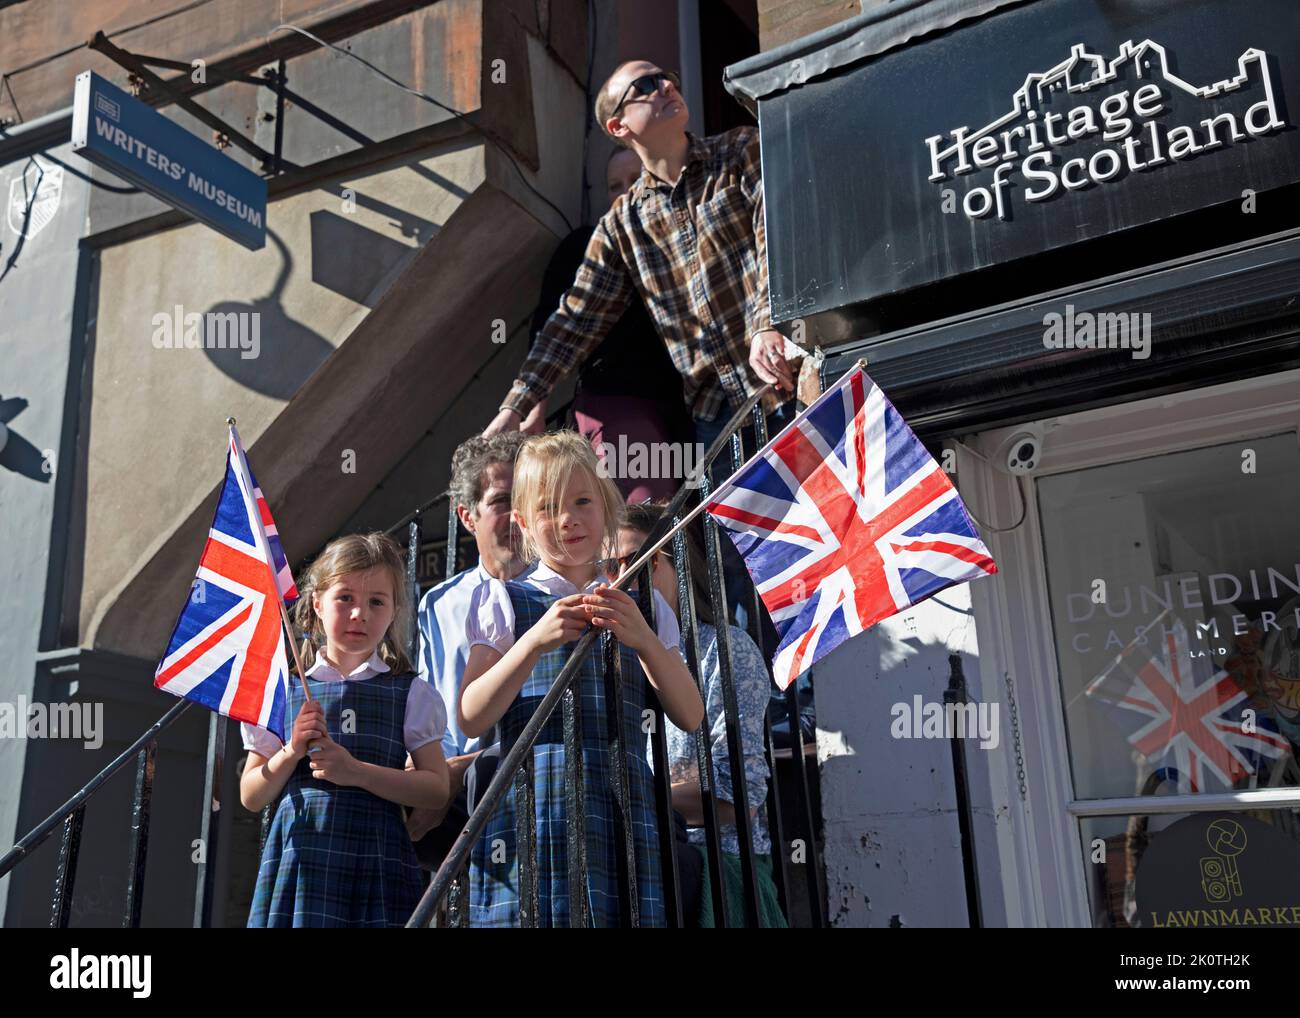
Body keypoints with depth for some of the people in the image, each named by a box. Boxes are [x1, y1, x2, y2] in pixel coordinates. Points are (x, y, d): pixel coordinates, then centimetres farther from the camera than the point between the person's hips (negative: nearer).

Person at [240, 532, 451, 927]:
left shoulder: (410, 693, 5)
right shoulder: (284, 689, 8)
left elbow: (437, 790, -3)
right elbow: (251, 798, 9)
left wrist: (357, 772, -13)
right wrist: (292, 752, -8)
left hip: (376, 862, -1)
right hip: (298, 858, 1)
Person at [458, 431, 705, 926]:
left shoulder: (638, 605, 14)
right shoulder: (506, 601, 7)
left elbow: (690, 715, 5)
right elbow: (470, 719, -3)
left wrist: (644, 640, -11)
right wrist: (535, 642, -16)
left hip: (622, 806, 2)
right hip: (532, 804, -2)